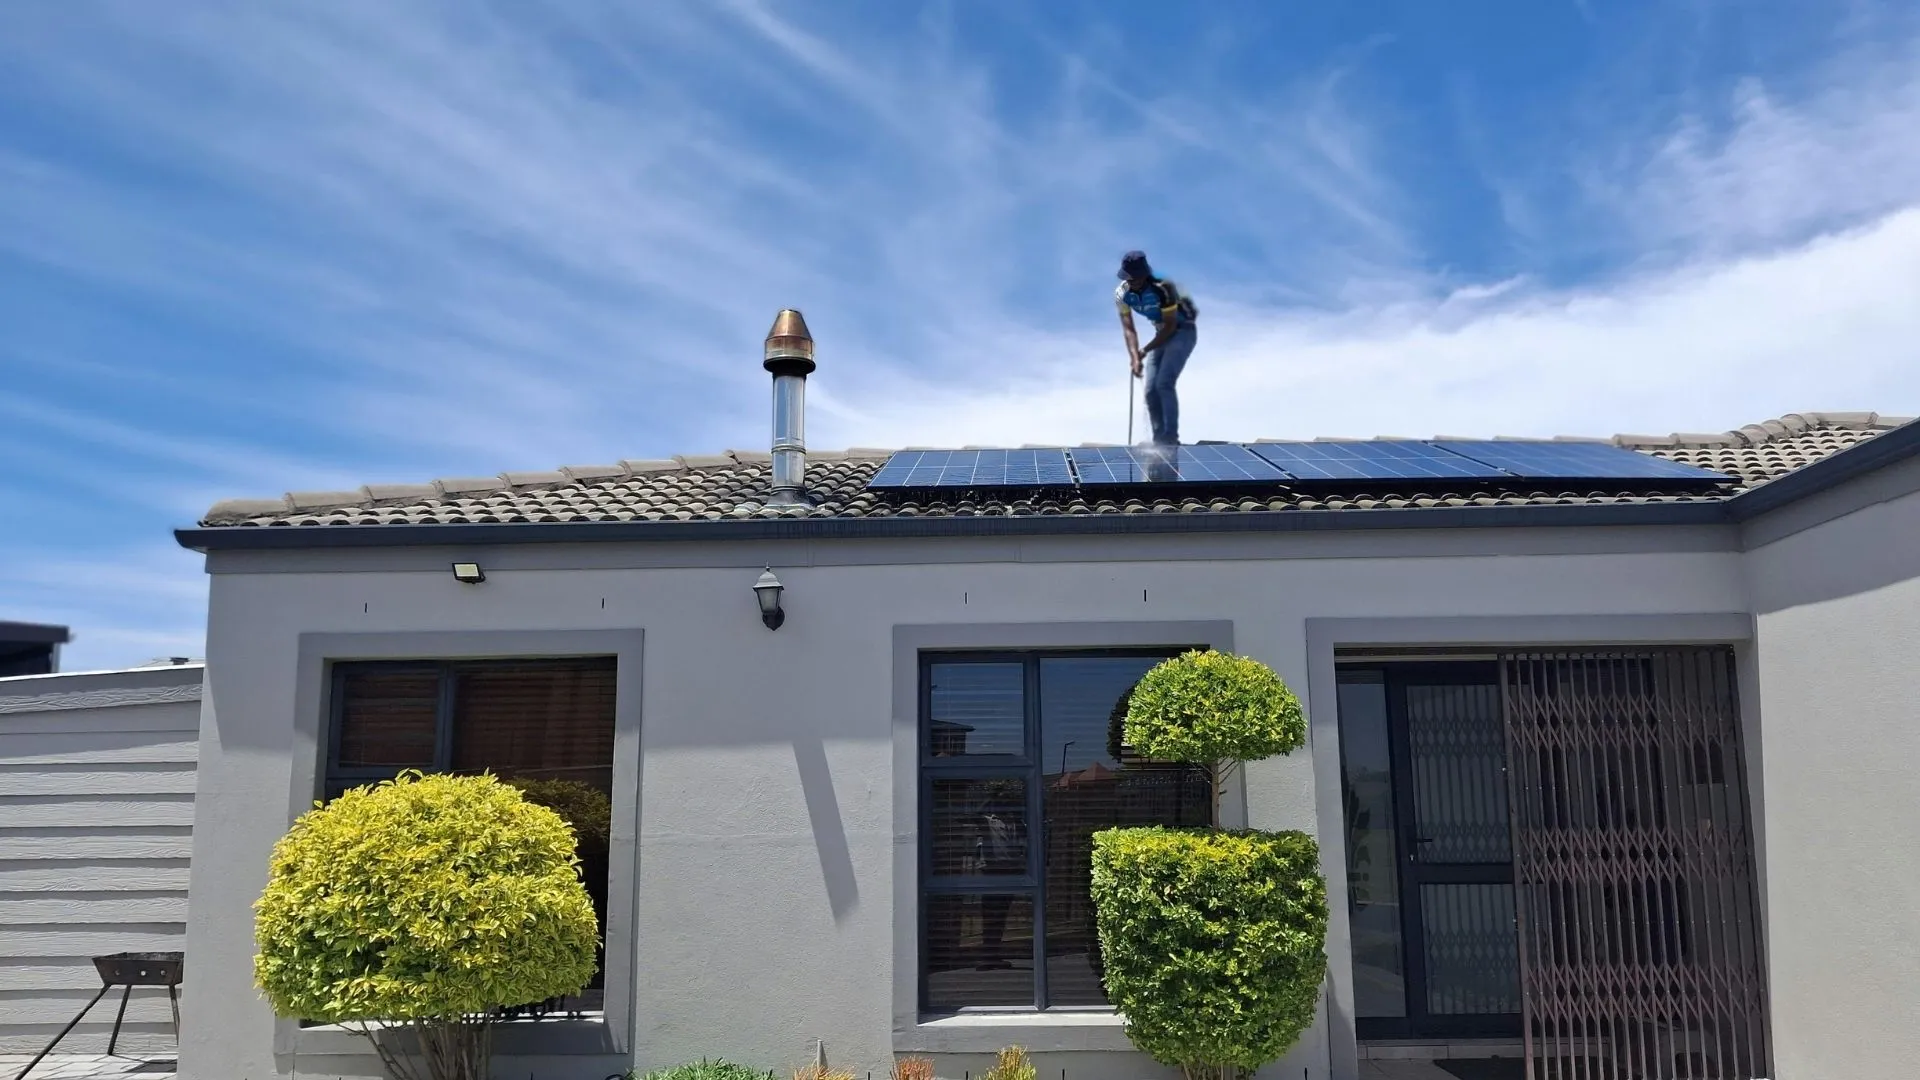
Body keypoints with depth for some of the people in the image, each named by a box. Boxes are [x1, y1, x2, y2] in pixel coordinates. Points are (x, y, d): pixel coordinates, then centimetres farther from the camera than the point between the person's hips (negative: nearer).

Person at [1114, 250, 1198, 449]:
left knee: (1164, 384, -20)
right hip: (1162, 333, 6)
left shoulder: (1163, 288, -29)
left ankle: (1171, 440, -16)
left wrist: (1145, 350, -20)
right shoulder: (1122, 294, -12)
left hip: (1183, 332, -6)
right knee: (1151, 390, 0)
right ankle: (1159, 441, 11)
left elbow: (1171, 325, -23)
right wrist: (1135, 358, -27)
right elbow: (1129, 329, -14)